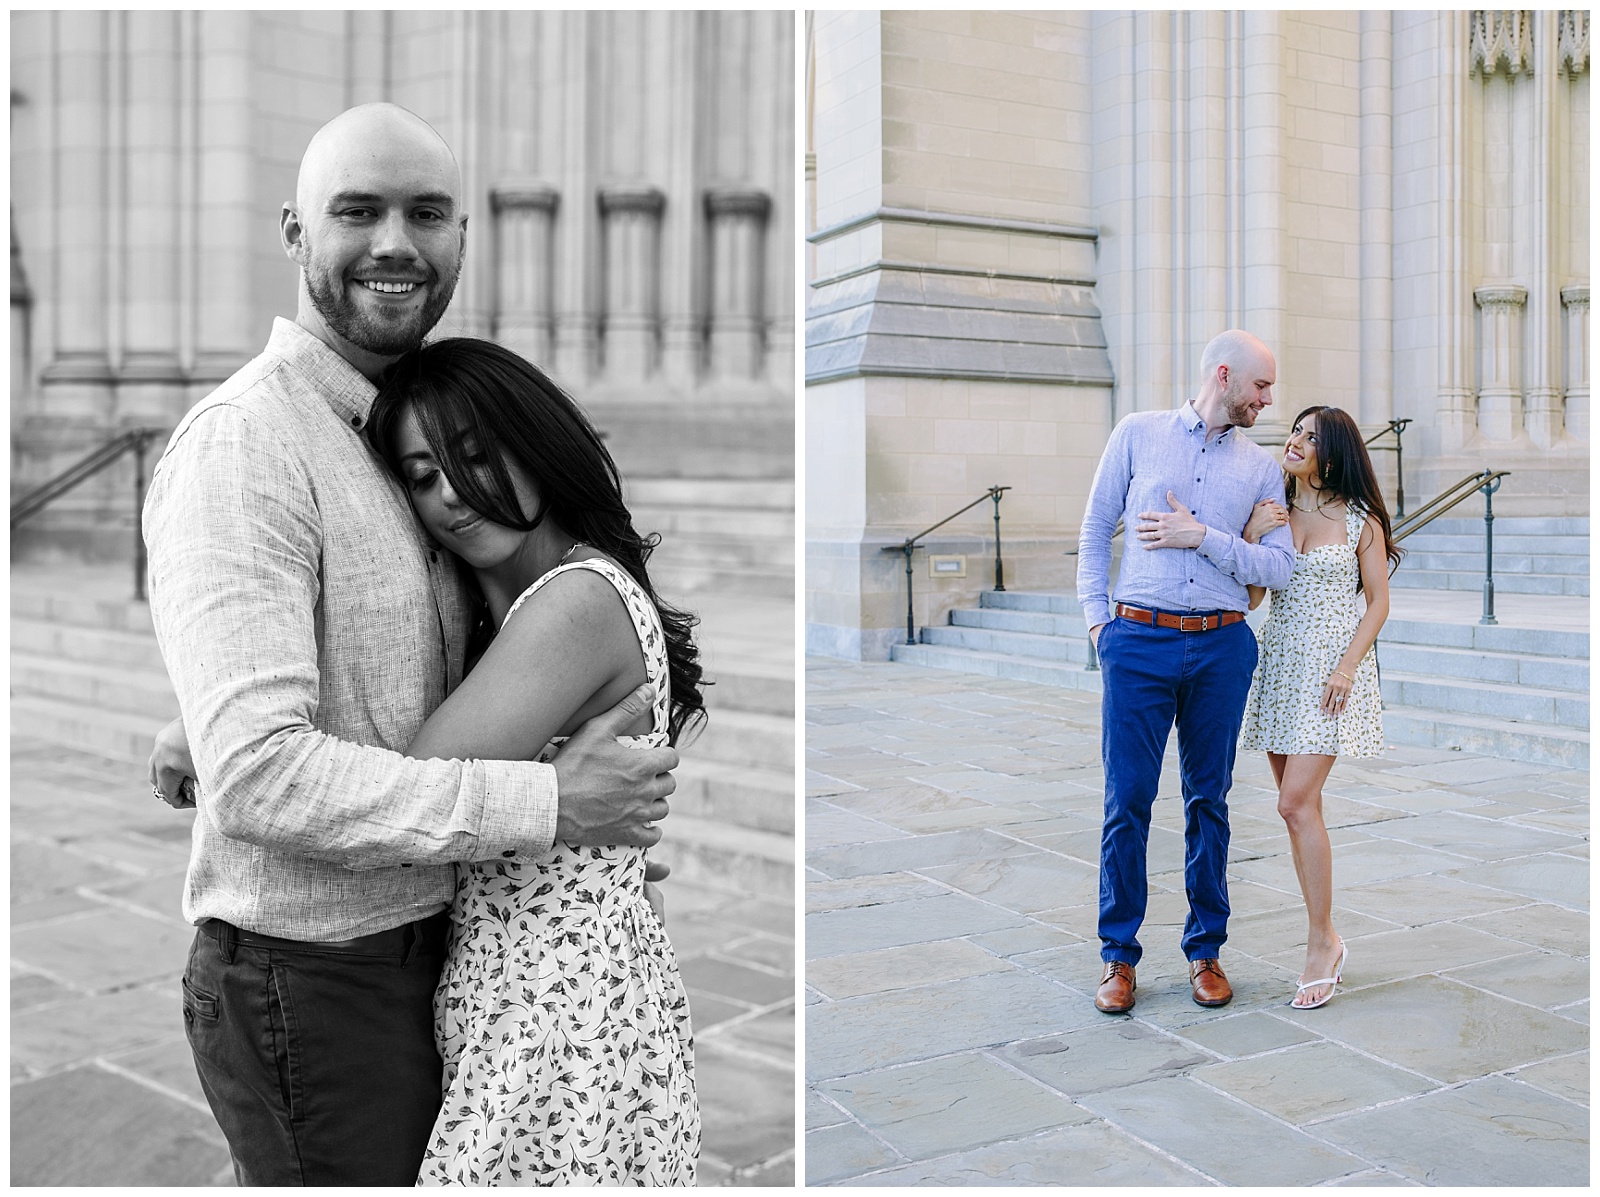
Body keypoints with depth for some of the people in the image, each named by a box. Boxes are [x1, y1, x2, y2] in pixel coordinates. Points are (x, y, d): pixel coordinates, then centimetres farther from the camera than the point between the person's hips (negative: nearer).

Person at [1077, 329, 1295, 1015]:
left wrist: (1202, 536, -9)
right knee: (1128, 800, -1)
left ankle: (1205, 949, 21)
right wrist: (1096, 618, 1)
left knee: (1209, 799, 9)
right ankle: (1118, 955, 11)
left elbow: (1279, 568, 2)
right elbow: (1095, 530, 8)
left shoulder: (1261, 467, 10)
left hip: (1222, 646, 2)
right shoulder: (1138, 434, 6)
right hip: (1139, 641, -2)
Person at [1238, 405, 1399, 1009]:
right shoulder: (1270, 511, 9)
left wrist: (1347, 666, -12)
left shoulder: (1360, 518, -1)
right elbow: (1249, 597, 6)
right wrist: (1250, 538, -9)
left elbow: (1378, 602, -1)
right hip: (1280, 664, 5)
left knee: (1296, 802, -14)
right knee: (1299, 806, 7)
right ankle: (1325, 942, 18)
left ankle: (1322, 941, -2)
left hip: (1332, 668, -5)